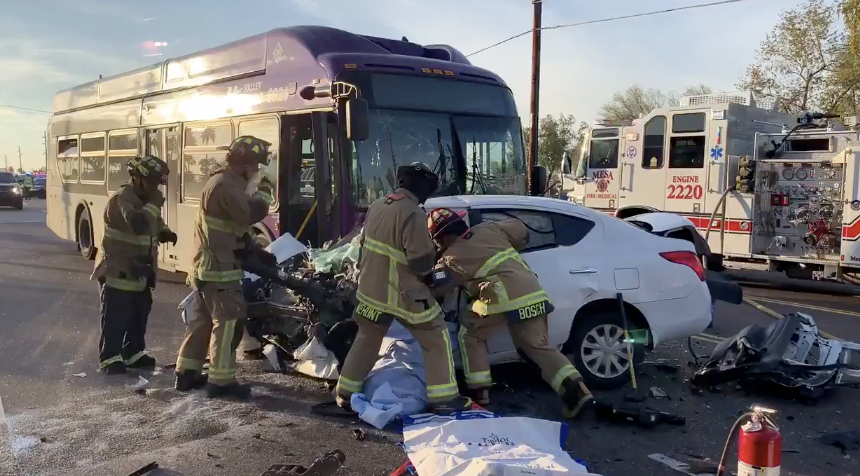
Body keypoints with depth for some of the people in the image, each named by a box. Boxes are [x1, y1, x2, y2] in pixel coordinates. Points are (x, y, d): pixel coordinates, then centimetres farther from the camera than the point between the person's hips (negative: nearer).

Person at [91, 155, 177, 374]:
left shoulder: (144, 200, 11)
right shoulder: (120, 199, -19)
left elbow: (154, 225, 24)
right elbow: (138, 224, -36)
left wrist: (165, 233, 2)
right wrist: (155, 204, -26)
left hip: (139, 273, 9)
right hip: (117, 272, -9)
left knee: (139, 315, 15)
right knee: (115, 319, -2)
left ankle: (133, 353, 26)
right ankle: (109, 358, 8)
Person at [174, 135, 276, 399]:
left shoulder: (226, 183, 18)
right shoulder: (225, 185, -18)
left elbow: (239, 224, 21)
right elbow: (251, 214, -25)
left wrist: (259, 250, 12)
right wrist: (264, 190, -7)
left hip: (209, 265, 11)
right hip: (219, 267, -11)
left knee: (203, 319, 15)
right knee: (228, 322, -7)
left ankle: (186, 372, 23)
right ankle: (221, 381, -2)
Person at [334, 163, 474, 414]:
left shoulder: (377, 205, 3)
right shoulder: (412, 213, -23)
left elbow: (364, 244, 15)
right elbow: (422, 261, -23)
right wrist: (432, 257, -1)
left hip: (371, 288, 7)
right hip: (402, 293, -7)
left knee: (367, 340, 22)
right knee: (436, 339, 7)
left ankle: (345, 393, 29)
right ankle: (443, 399, 9)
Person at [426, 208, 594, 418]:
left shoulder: (453, 257, 5)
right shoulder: (488, 229, 18)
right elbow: (521, 231, 29)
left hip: (504, 298, -6)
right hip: (533, 294, 6)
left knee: (470, 335, 15)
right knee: (539, 347, 17)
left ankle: (479, 392, 12)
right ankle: (574, 388, 0)